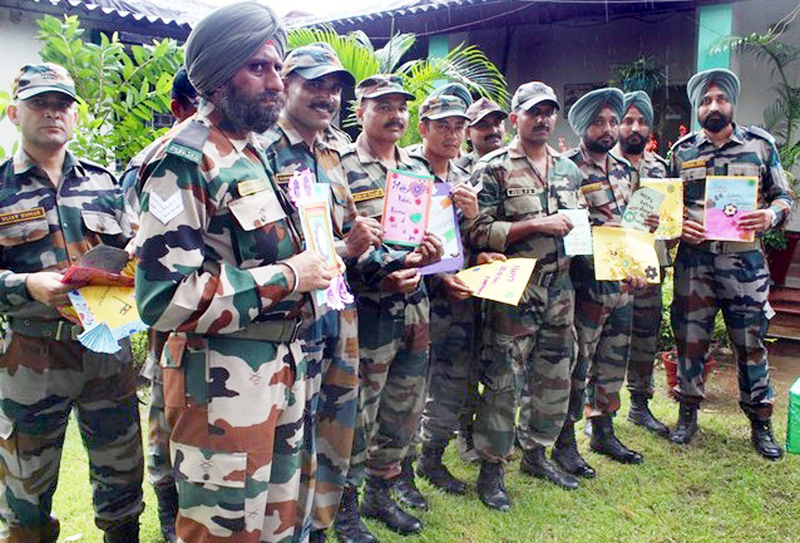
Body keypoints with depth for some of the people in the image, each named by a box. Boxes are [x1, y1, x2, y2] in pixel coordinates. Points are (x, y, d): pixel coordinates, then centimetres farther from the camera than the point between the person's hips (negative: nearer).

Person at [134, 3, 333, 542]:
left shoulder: (257, 152, 12)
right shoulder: (185, 162, -16)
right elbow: (164, 299, -24)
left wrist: (321, 259, 8)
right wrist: (285, 277, -19)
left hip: (283, 365, 8)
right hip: (224, 380, -8)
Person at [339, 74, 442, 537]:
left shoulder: (418, 170, 13)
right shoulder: (340, 170, -8)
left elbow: (437, 229, 18)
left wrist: (434, 251, -4)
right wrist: (381, 276, -22)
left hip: (416, 309, 7)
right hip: (366, 313, -7)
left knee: (405, 413, 17)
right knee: (356, 416, 5)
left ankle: (381, 494, 36)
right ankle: (345, 506, 25)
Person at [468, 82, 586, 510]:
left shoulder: (568, 169, 15)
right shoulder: (493, 168, -5)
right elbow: (479, 232, -13)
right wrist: (536, 225, -18)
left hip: (560, 289, 7)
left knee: (554, 378, 14)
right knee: (503, 382, -1)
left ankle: (535, 453, 32)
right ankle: (491, 468, 13)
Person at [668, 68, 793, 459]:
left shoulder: (761, 144, 6)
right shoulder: (682, 151, 8)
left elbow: (785, 197, 8)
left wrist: (771, 215, -14)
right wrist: (678, 226, -10)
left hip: (745, 258, -1)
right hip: (693, 259, 1)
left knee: (751, 343, 4)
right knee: (690, 339, 7)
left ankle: (760, 424, 21)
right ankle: (688, 415, 23)